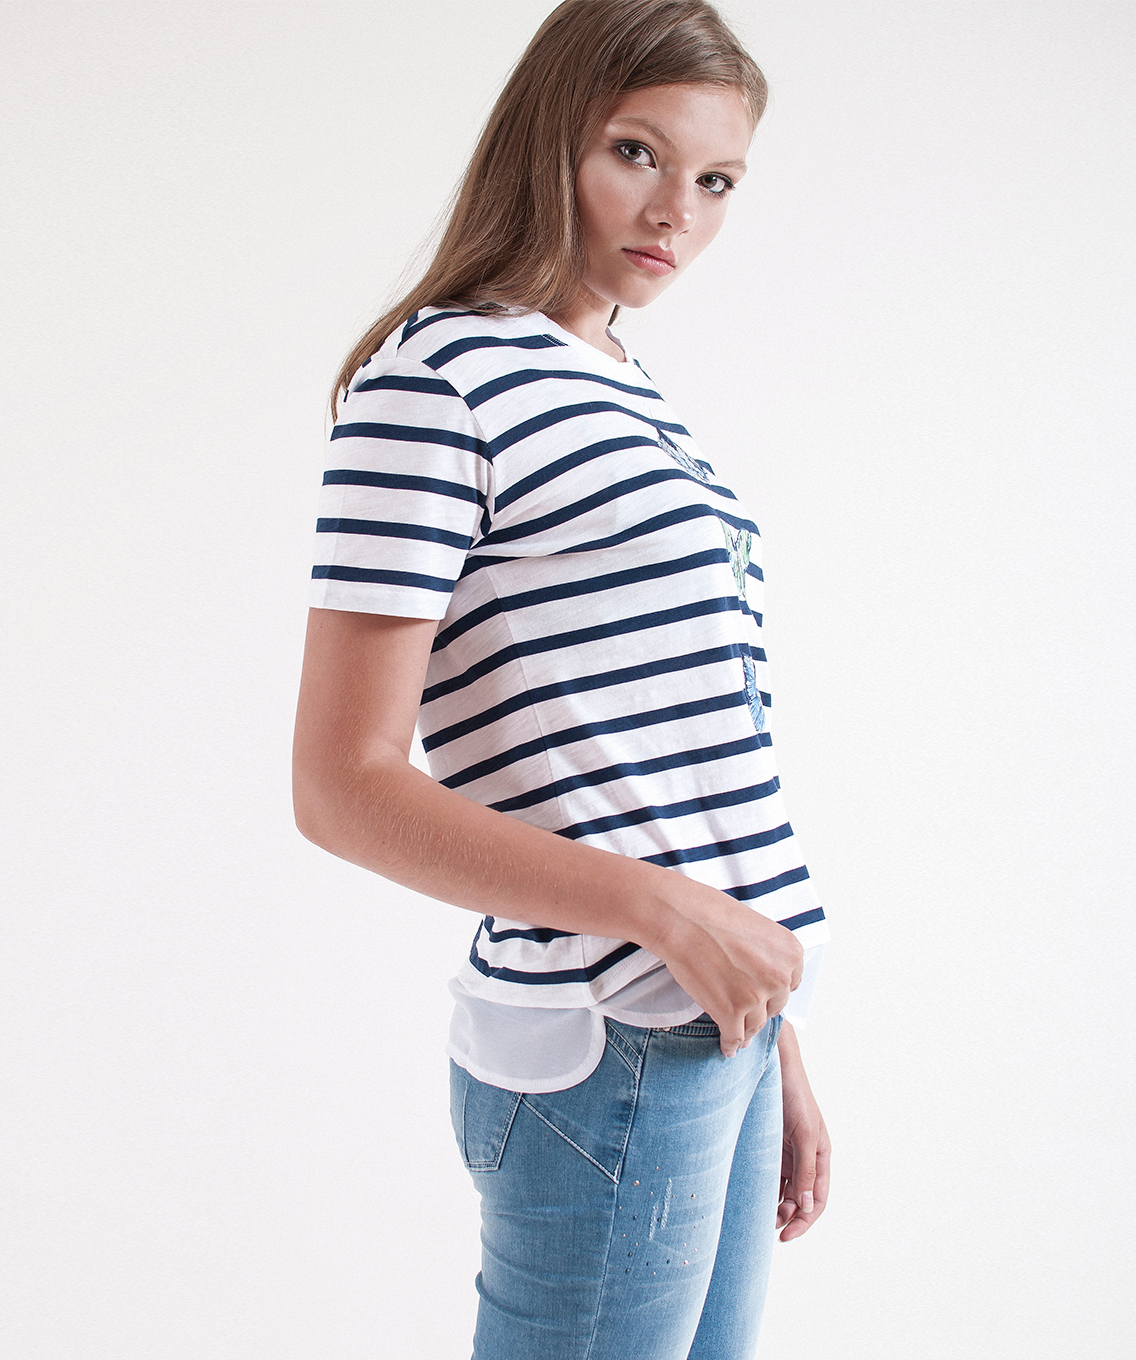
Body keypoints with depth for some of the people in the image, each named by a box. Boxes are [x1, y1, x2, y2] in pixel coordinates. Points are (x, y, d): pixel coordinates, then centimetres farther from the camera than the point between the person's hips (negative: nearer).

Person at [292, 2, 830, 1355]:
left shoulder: (639, 398, 15)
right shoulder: (437, 379, -9)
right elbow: (345, 786, -14)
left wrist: (777, 1059, 16)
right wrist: (669, 909, -18)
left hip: (724, 1028, 8)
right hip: (607, 1054, -8)